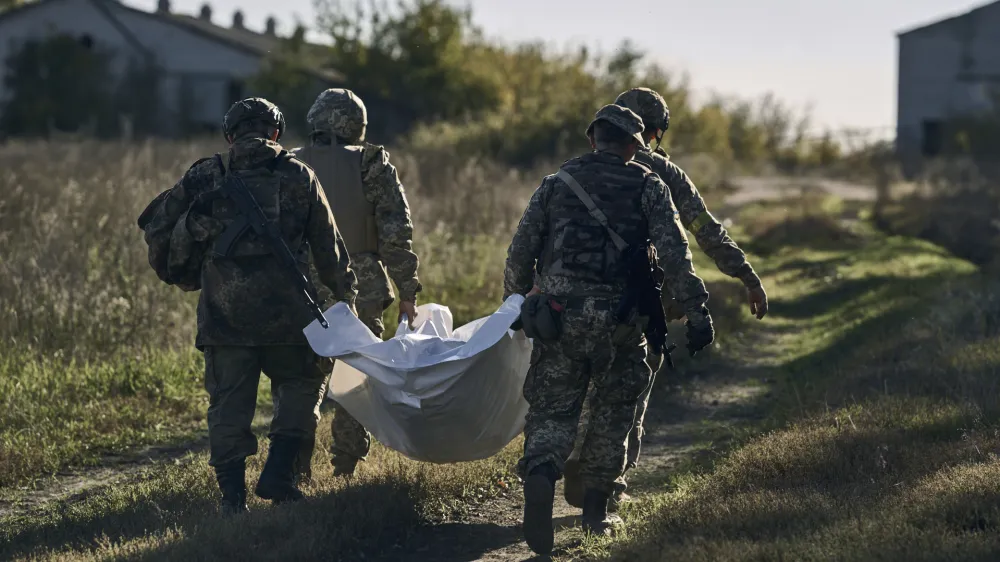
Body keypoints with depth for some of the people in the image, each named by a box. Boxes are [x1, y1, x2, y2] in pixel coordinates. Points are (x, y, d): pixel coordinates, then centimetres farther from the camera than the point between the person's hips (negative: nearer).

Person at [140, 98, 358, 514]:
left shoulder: (205, 179, 6)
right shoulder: (299, 178, 5)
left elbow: (156, 227, 10)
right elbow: (328, 247, 10)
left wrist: (180, 268, 27)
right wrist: (345, 294, 22)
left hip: (223, 311, 1)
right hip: (286, 309, -1)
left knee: (229, 400, 9)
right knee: (300, 384, 17)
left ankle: (232, 493, 8)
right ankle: (277, 474, 5)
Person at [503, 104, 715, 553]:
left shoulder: (556, 183, 11)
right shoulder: (647, 186, 5)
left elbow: (520, 252, 10)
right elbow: (674, 254, -7)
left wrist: (515, 305, 25)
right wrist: (696, 312, -7)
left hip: (560, 315, 1)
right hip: (619, 319, -1)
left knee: (553, 412, 4)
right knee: (612, 414, 17)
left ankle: (539, 476, -25)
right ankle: (595, 512, 20)